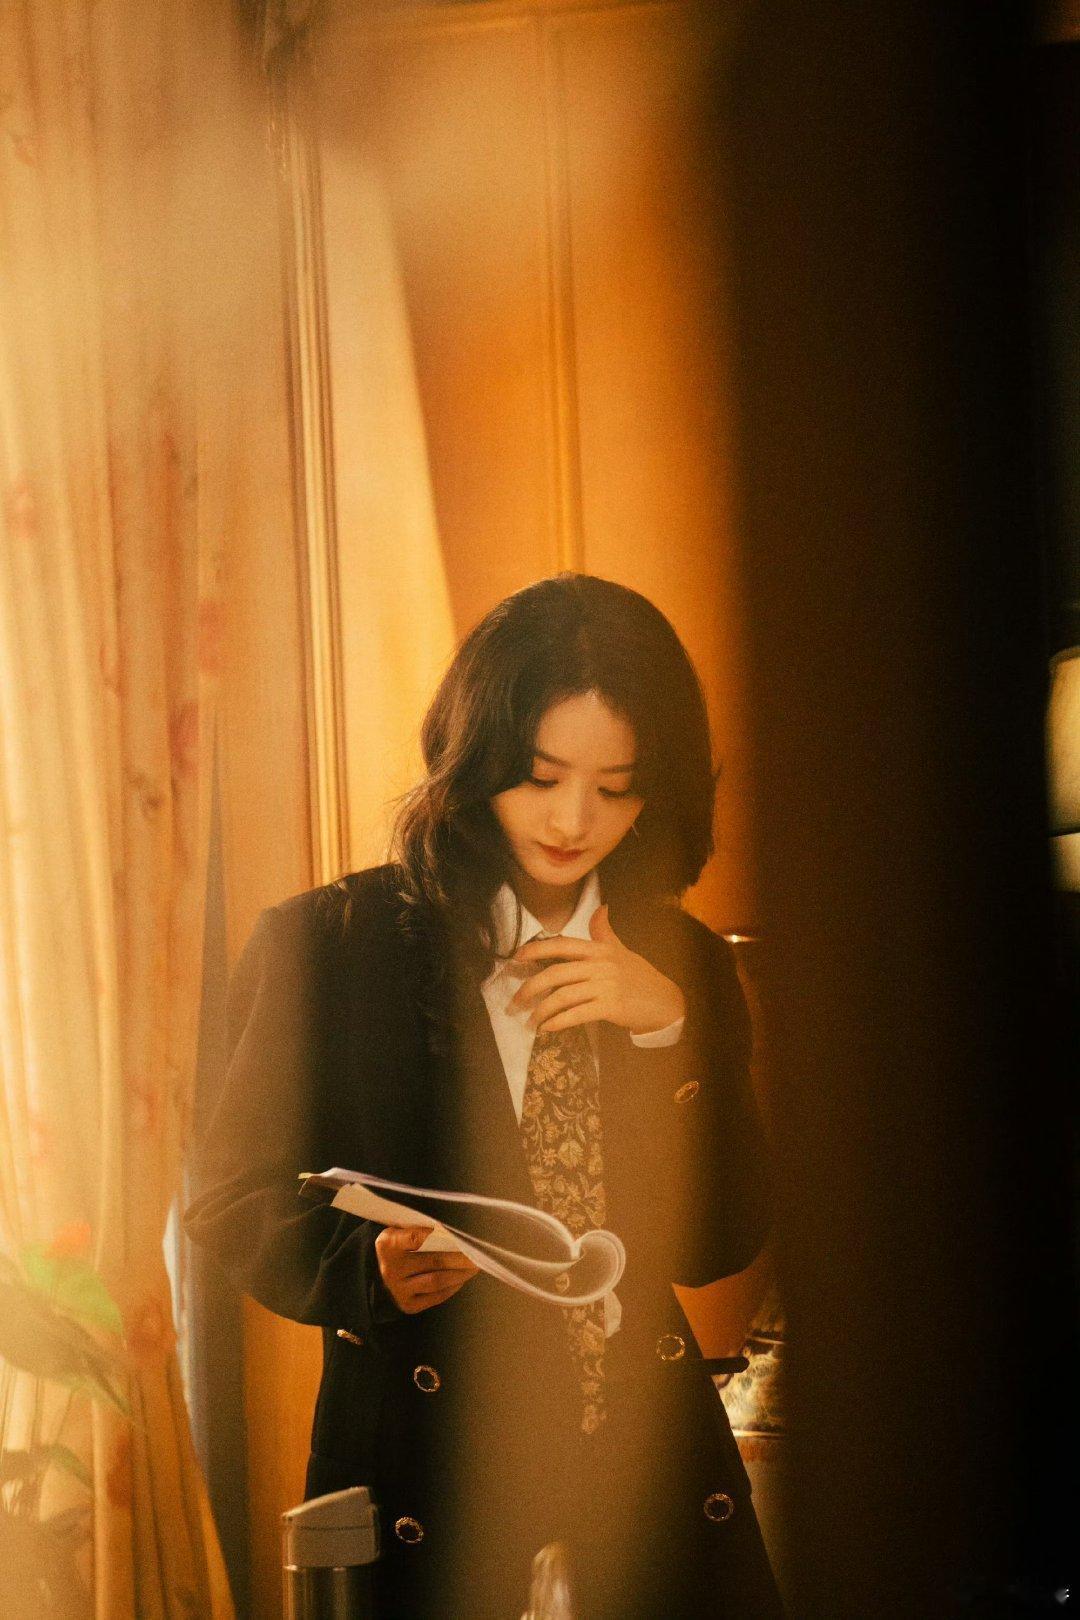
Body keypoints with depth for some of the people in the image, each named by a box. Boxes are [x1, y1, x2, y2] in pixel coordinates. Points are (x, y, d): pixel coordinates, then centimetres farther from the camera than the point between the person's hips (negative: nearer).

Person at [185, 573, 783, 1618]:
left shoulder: (684, 968, 7)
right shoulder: (326, 946, -4)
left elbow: (722, 1244, 2)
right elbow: (234, 1198, -2)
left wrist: (666, 1027, -11)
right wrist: (368, 1267, -22)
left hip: (648, 1450, 3)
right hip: (424, 1445, -3)